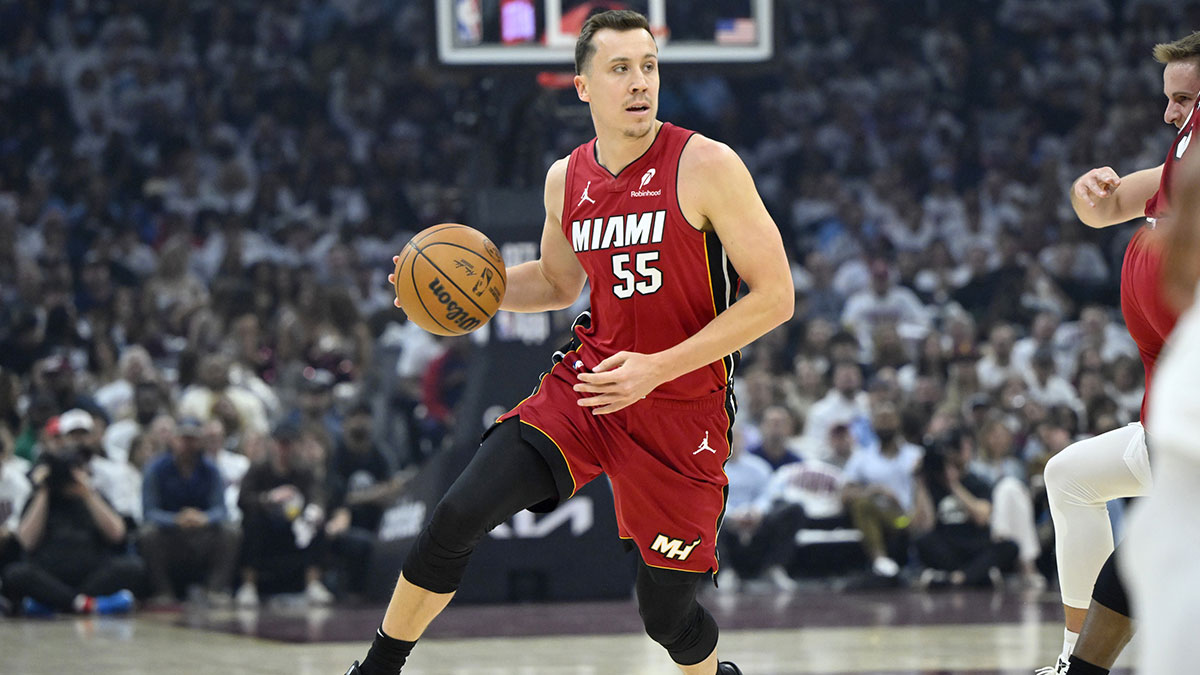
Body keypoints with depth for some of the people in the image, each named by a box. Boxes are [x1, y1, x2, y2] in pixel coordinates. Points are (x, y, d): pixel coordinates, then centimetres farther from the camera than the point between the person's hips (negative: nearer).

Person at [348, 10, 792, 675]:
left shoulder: (705, 166, -15)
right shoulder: (566, 179, 3)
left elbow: (774, 297, -16)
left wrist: (657, 367, -21)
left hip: (682, 408, -4)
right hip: (586, 381, 4)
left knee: (666, 613, 4)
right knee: (458, 515, -13)